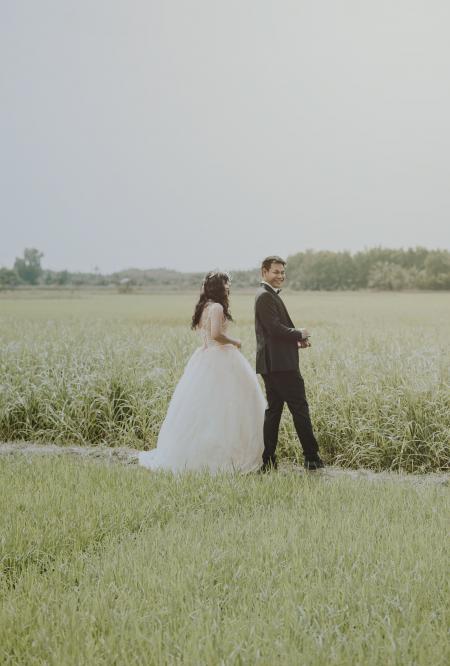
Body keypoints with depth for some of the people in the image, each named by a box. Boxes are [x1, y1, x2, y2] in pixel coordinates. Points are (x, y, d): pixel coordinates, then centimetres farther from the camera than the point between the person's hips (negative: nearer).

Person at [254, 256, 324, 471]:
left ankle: (268, 460, 12)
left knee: (273, 409, 11)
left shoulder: (268, 295, 21)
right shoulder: (266, 296, -12)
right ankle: (311, 457, -1)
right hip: (280, 363, -11)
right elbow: (275, 328, -22)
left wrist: (296, 340, 9)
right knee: (300, 408, -5)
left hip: (271, 364, 11)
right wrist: (300, 334, -6)